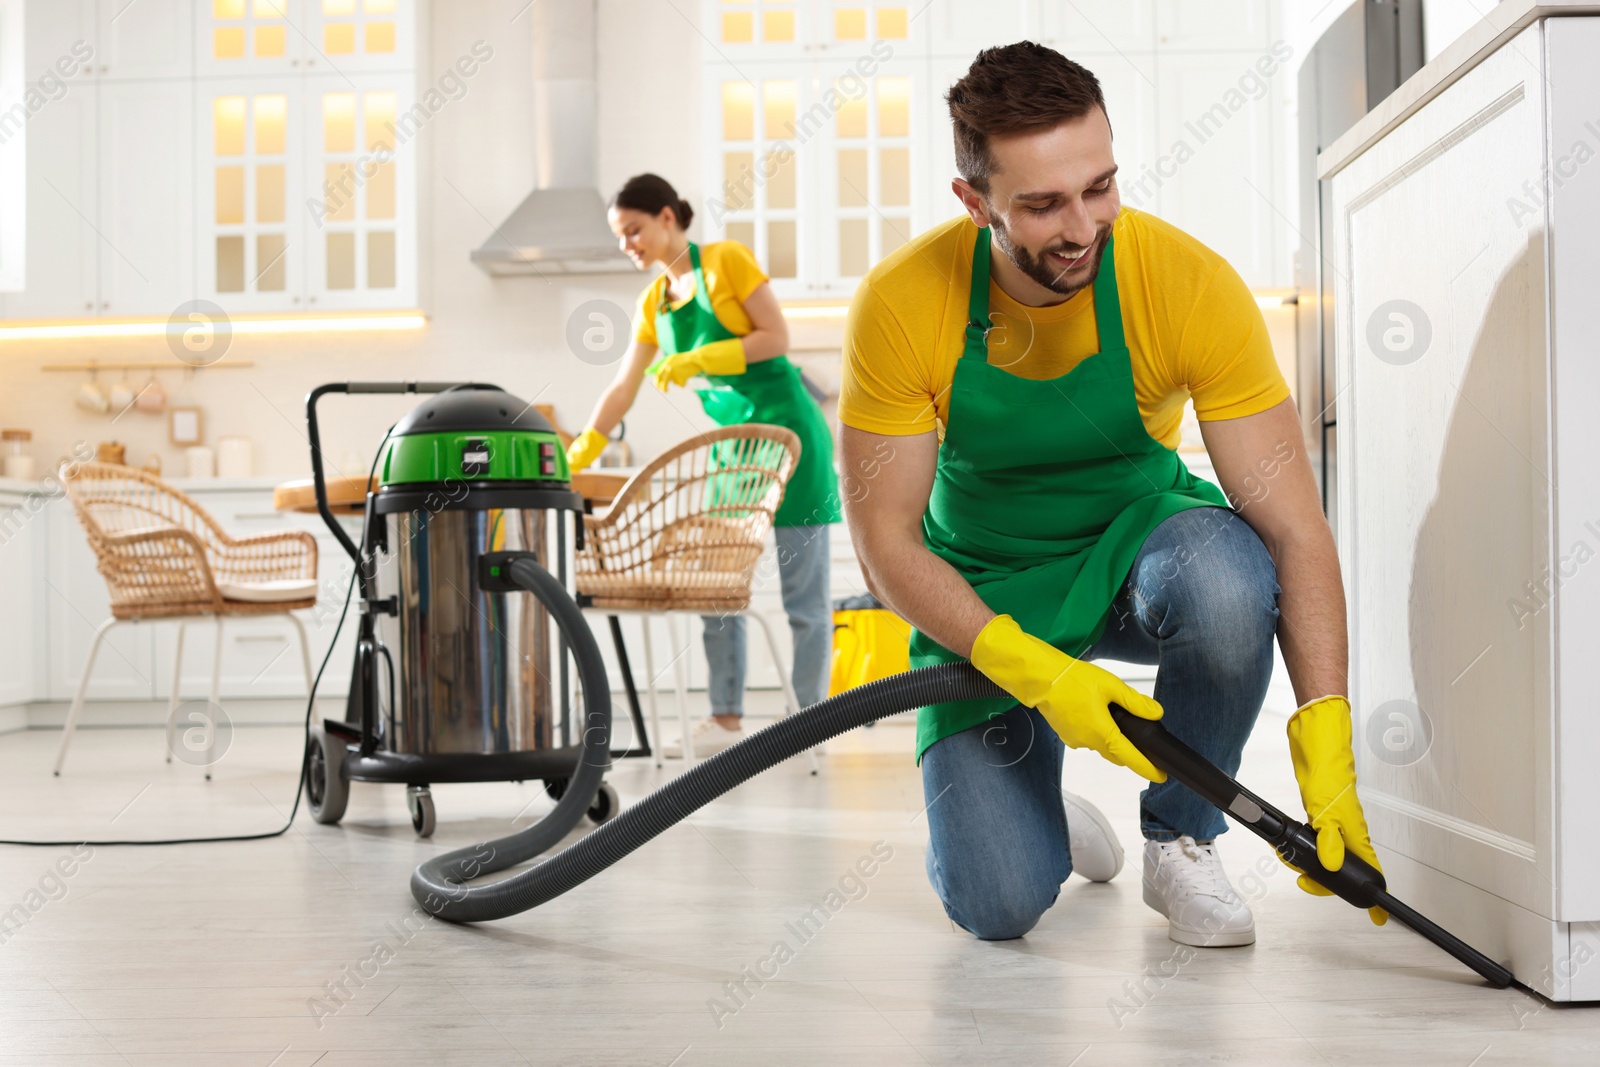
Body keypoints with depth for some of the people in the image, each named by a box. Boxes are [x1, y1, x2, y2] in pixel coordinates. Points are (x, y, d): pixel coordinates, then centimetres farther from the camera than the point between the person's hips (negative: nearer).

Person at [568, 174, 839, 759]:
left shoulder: (727, 261, -8)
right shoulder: (654, 301, 11)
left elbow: (776, 337, -13)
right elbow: (623, 388, 12)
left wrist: (698, 360, -17)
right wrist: (575, 459, 7)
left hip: (786, 428, -7)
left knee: (802, 589, -2)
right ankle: (726, 719, 11)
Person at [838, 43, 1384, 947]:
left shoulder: (1191, 284, -24)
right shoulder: (903, 305, -23)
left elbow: (1294, 525, -23)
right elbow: (886, 542, -18)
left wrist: (1326, 737, -33)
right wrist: (1033, 673, -32)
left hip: (1136, 547, 1)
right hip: (985, 599, 0)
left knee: (1228, 579, -37)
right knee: (996, 904, -18)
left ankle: (1182, 840, -9)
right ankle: (1037, 801, 21)